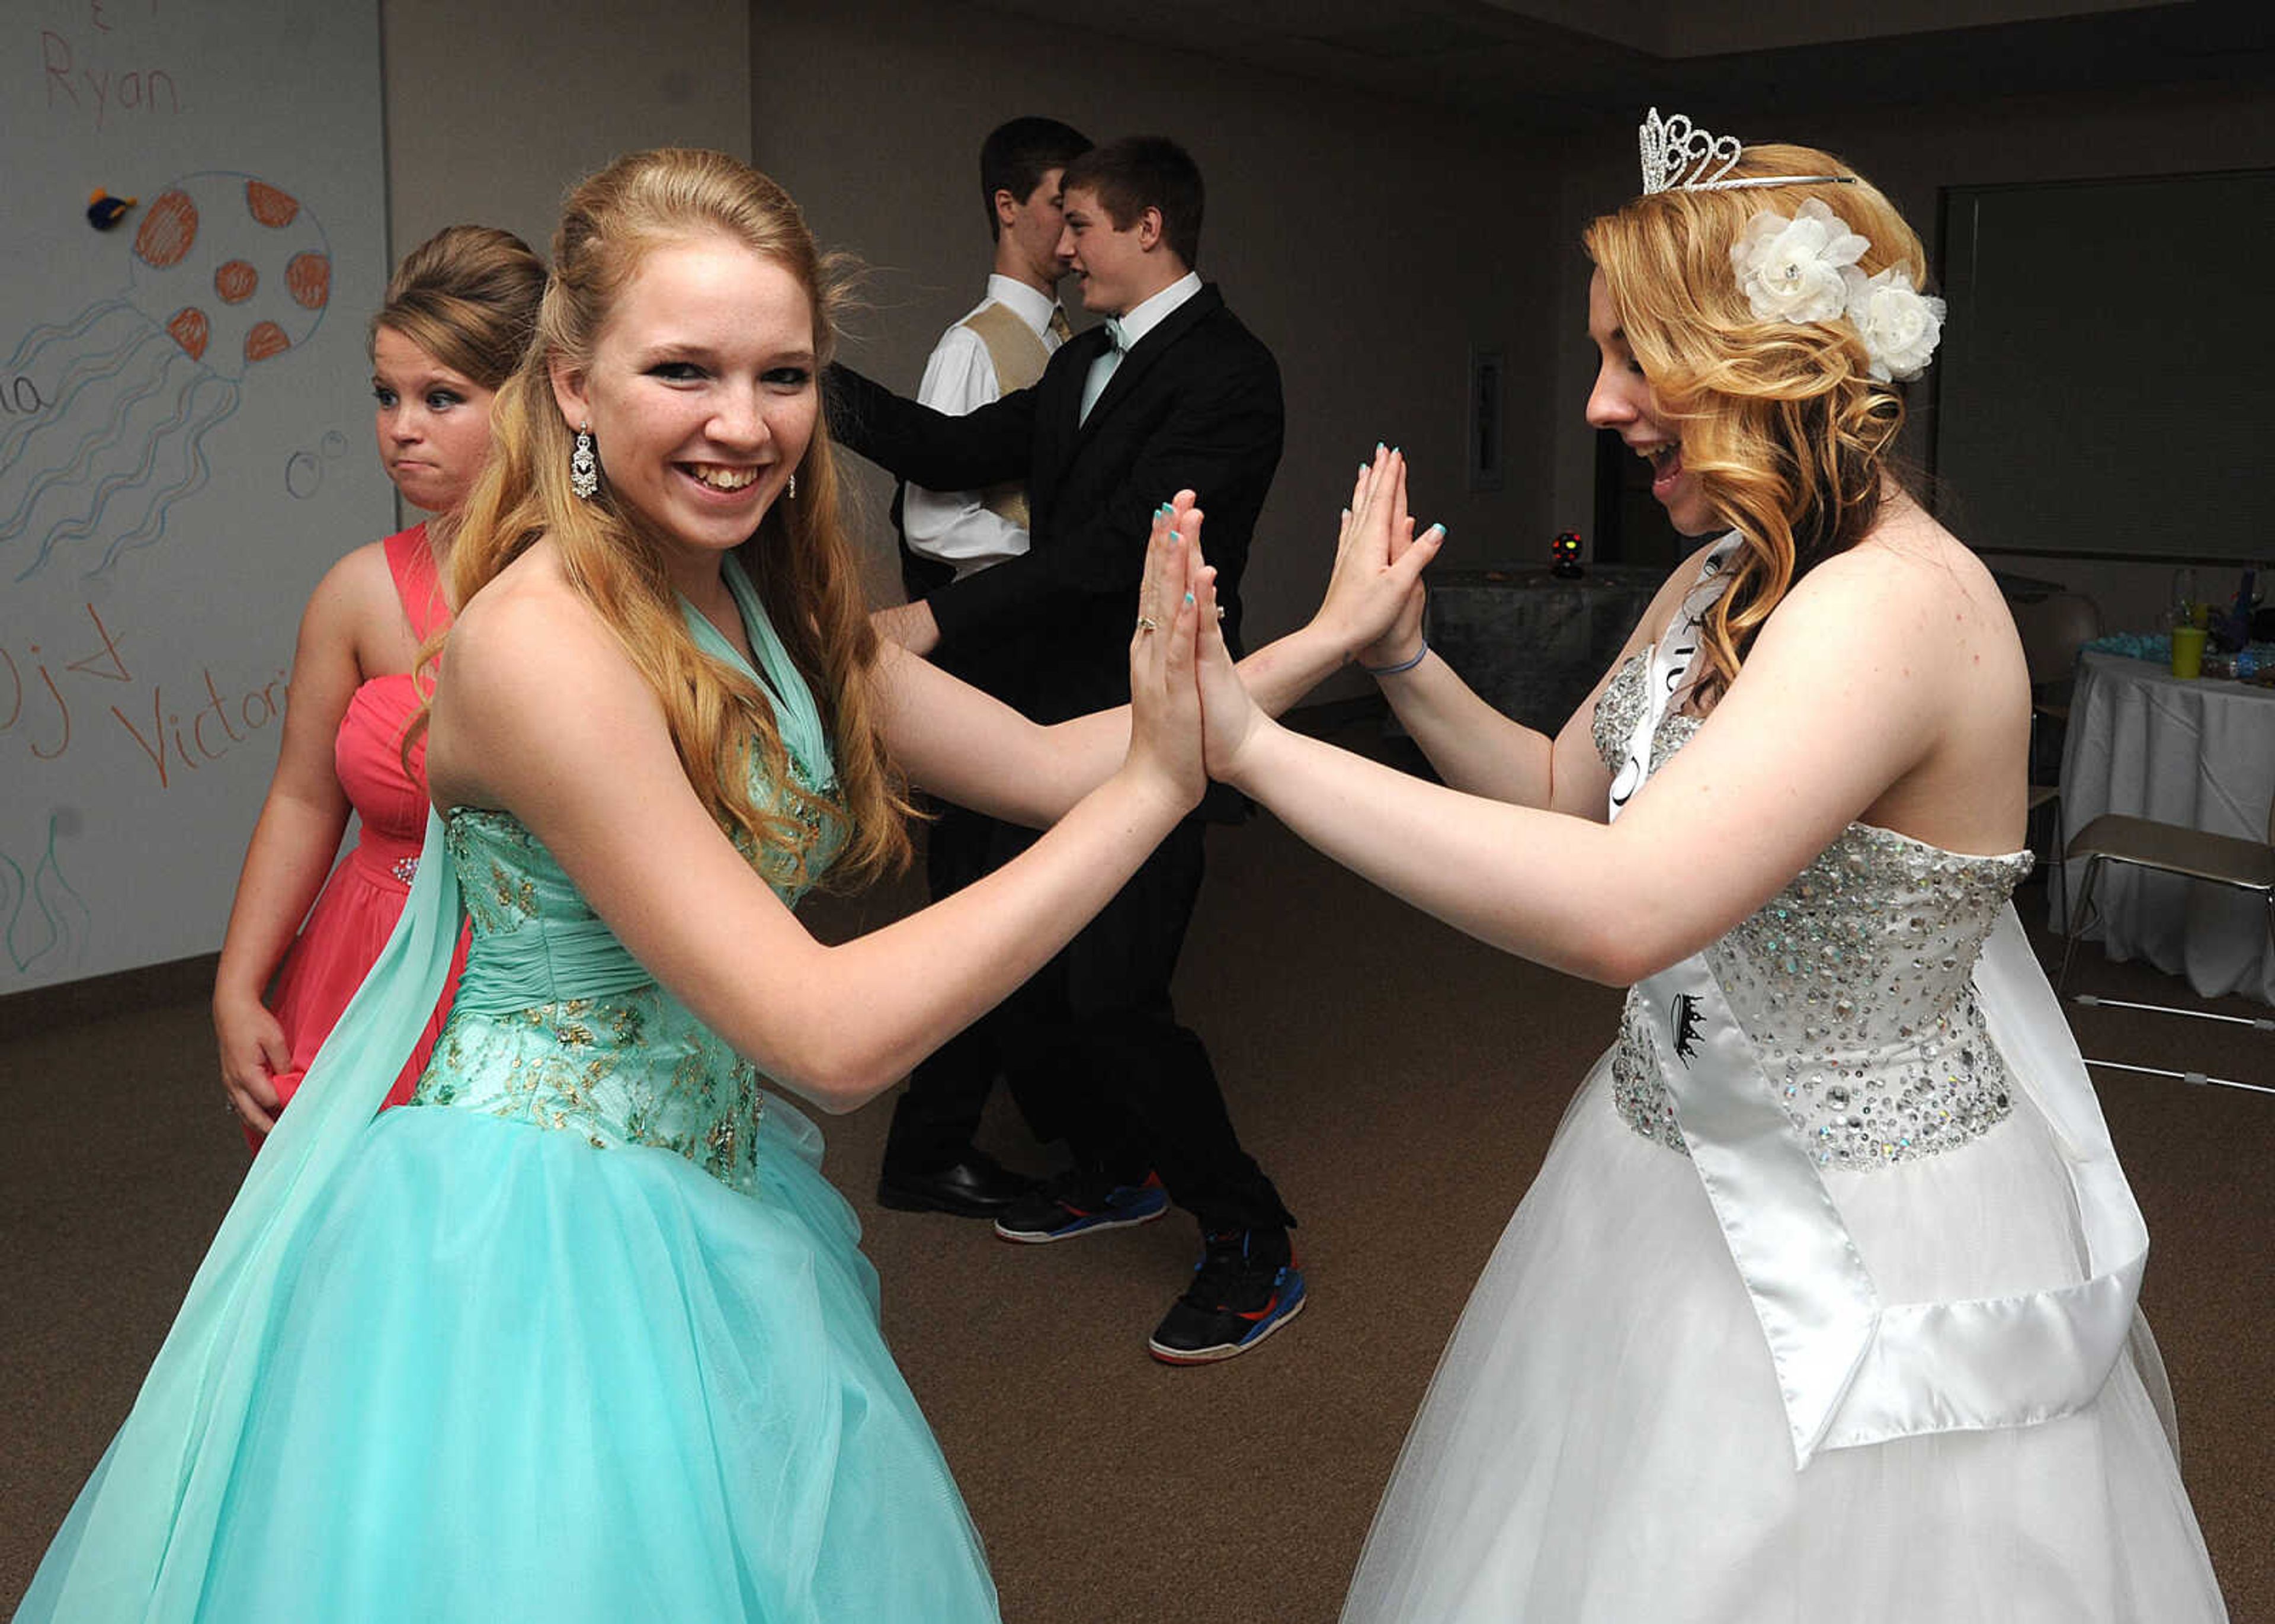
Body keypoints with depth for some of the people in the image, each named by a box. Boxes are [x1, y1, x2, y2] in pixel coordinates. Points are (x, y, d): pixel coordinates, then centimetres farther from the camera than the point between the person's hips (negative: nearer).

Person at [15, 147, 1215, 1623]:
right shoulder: (538, 641, -25)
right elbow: (833, 1034, -27)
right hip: (527, 1242, -8)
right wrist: (1152, 790, -26)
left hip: (707, 1210, 8)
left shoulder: (764, 599, 0)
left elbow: (1042, 763, 2)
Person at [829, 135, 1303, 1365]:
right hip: (1052, 712, 9)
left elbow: (1118, 547, -23)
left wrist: (938, 619, -24)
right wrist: (817, 377, 8)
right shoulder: (1086, 361, 17)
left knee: (1113, 995, -12)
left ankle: (1251, 1248, 5)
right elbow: (958, 452, 17)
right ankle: (1116, 1171, 36)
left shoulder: (1224, 373, -13)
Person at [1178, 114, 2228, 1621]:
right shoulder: (1726, 579, 3)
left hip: (1861, 1245, -8)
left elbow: (1624, 907, -39)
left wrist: (1254, 745, -35)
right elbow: (1567, 793, 14)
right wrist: (1401, 657, -3)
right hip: (1680, 1170, 9)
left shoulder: (1902, 602, -27)